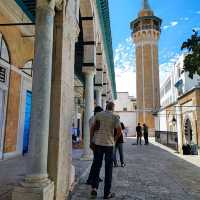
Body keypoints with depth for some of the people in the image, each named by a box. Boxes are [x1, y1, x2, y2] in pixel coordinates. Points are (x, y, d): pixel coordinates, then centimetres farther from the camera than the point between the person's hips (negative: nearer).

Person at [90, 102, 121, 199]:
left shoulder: (98, 114, 3)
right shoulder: (115, 117, -4)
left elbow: (92, 128, 0)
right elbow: (119, 131, -13)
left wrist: (91, 141, 6)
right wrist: (114, 140, 3)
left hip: (98, 143, 2)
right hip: (109, 144, -2)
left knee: (97, 166, 15)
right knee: (108, 168, 8)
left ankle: (94, 188, 5)